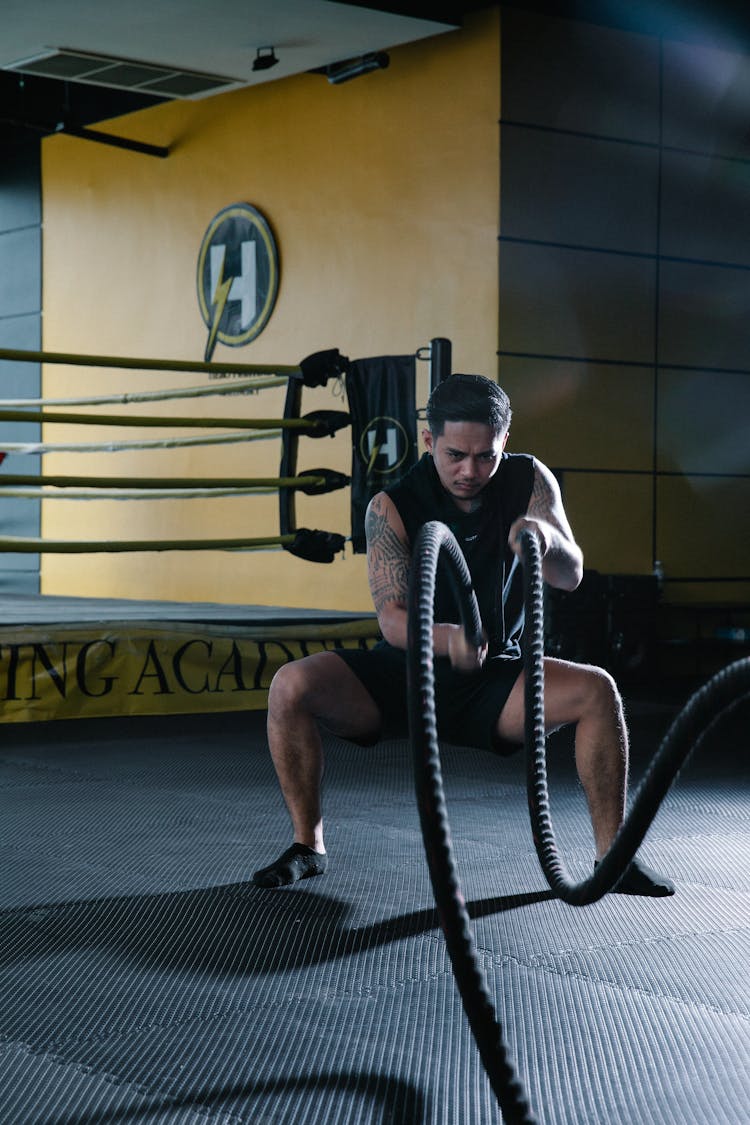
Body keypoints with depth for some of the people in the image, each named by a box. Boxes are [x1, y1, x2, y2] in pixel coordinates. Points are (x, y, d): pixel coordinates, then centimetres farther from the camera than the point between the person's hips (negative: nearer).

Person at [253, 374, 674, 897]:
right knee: (291, 686, -26)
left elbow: (571, 576, -16)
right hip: (406, 673, -1)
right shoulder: (391, 508, -15)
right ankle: (308, 845, -9)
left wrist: (545, 539, -40)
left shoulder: (529, 480, -7)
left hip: (493, 679, 1)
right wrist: (447, 639, -45)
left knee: (597, 690, -25)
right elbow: (393, 620, -22)